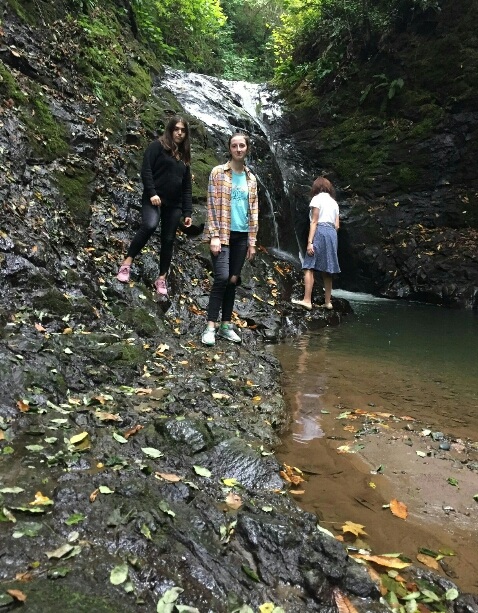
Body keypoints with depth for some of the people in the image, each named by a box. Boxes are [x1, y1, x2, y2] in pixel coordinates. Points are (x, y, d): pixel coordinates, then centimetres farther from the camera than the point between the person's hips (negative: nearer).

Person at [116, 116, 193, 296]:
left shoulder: (184, 156, 19)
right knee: (149, 226, -32)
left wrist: (188, 212, 9)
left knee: (168, 240, 4)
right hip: (154, 199, -6)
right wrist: (152, 193, -20)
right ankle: (127, 262, -20)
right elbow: (146, 170, -7)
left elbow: (187, 187, 17)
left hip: (174, 204, 6)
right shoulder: (157, 146, 3)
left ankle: (162, 278, 13)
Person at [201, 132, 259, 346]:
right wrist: (214, 235, -14)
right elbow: (212, 205, -6)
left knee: (233, 280, 6)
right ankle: (210, 327, -9)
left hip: (242, 235, 5)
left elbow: (254, 210, 12)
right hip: (222, 234, -5)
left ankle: (225, 325, 14)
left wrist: (252, 240, 6)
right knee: (222, 277, -16)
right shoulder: (218, 172, -1)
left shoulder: (251, 178, 12)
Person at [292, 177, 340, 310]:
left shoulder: (317, 198, 1)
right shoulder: (334, 202, 21)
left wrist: (310, 241, -13)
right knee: (327, 270, 9)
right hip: (332, 234, 7)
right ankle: (327, 302, 9)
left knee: (309, 267, -10)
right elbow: (337, 225, 14)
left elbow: (314, 222, -9)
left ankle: (307, 300, -18)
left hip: (320, 232, -7)